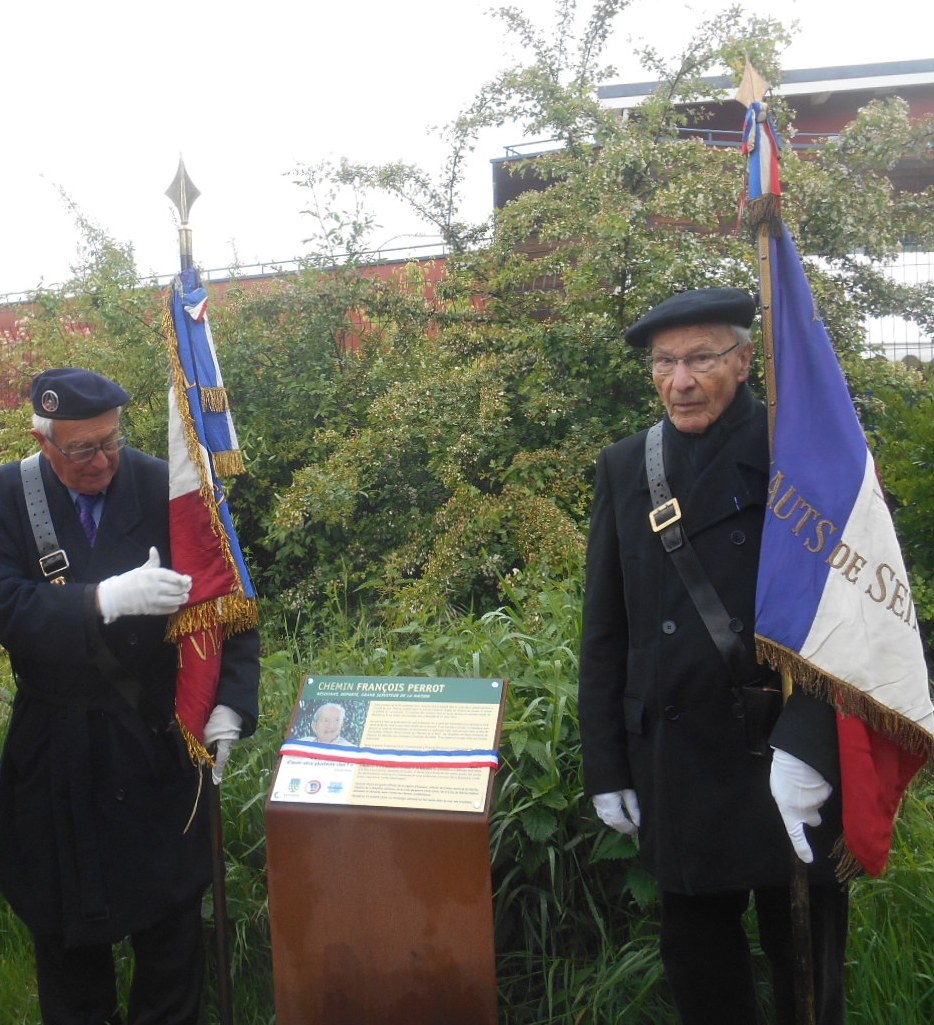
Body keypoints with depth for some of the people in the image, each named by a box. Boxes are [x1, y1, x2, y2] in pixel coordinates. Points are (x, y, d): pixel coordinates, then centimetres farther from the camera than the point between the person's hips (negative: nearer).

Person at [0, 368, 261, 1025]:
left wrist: (231, 702, -19)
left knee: (171, 908, 13)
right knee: (65, 921, 18)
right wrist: (108, 599, -33)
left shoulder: (167, 490, -10)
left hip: (158, 741, -1)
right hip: (55, 750, 1)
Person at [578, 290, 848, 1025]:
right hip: (678, 765, 3)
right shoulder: (626, 469, 3)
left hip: (795, 761, -3)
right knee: (698, 962, 17)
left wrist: (807, 746, -22)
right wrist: (606, 769, 5)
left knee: (807, 958, 14)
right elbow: (604, 633, 6)